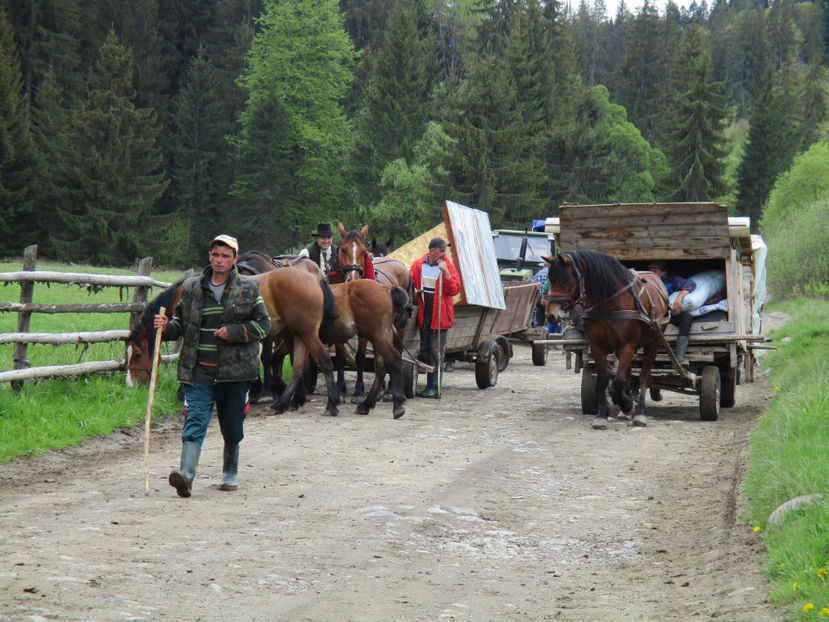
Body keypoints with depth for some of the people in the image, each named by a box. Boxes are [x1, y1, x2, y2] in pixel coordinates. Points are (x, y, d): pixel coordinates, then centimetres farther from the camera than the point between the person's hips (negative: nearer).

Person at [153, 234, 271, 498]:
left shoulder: (248, 288, 2)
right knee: (194, 421, -12)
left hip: (235, 369, 0)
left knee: (232, 426, 10)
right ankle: (186, 475, -23)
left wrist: (233, 332, -11)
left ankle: (230, 473, 30)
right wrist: (166, 328, -4)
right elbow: (181, 319, 18)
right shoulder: (191, 287, 8)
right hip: (198, 370, 0)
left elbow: (263, 324, 3)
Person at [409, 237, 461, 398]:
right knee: (425, 351, 10)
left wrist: (445, 272, -19)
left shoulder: (448, 267, -3)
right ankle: (429, 386, 18)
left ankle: (434, 387, -2)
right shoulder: (418, 264, 5)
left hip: (440, 315, -4)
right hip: (424, 314, 4)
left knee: (436, 352, -5)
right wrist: (413, 290, -8)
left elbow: (454, 290, -9)